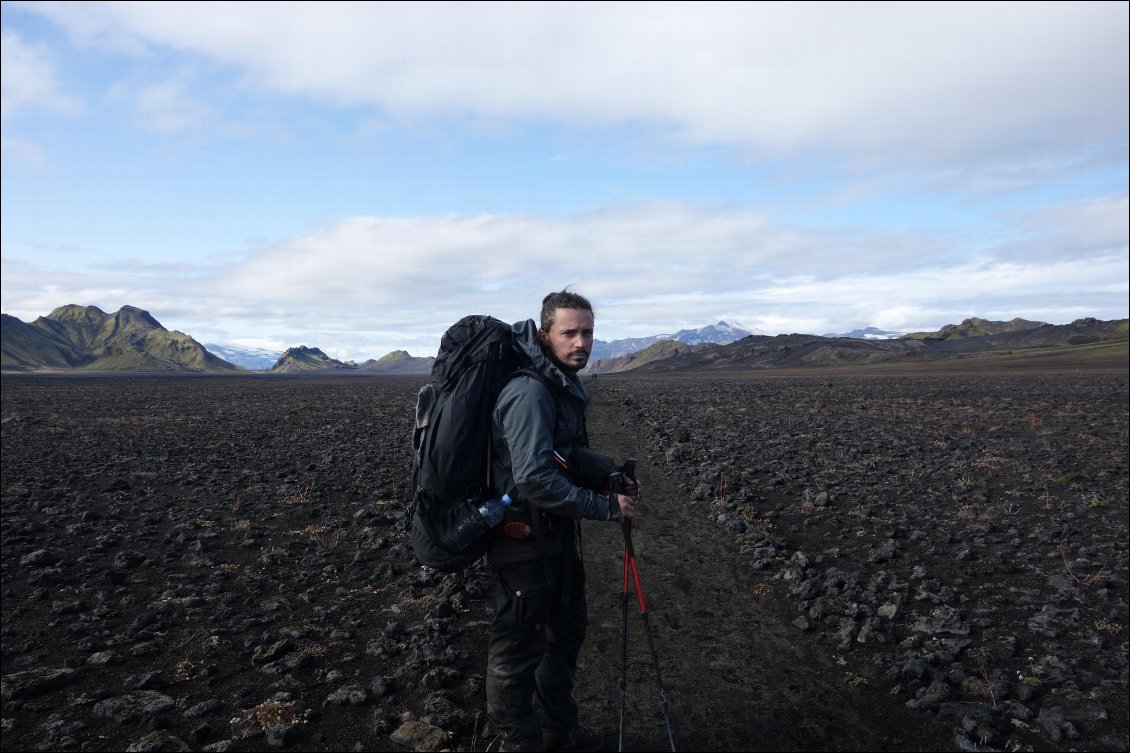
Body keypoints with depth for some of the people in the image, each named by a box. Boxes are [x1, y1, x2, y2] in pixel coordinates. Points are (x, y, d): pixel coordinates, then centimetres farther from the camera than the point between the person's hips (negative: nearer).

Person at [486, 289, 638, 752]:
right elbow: (534, 478, -31)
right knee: (518, 649, 6)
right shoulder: (529, 392, -24)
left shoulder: (564, 384, 8)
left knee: (567, 631, 23)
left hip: (556, 533, 11)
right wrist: (606, 507, -22)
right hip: (524, 541, -10)